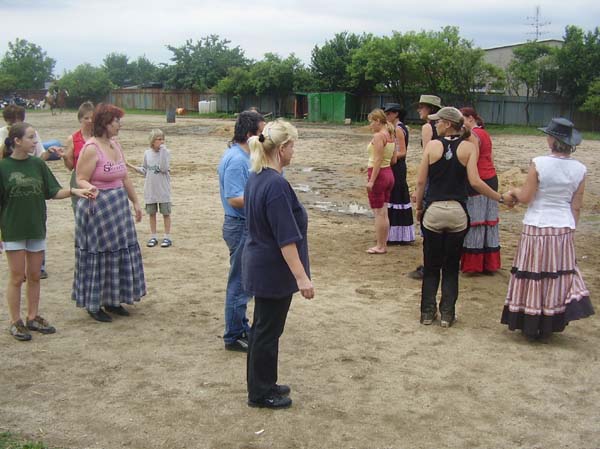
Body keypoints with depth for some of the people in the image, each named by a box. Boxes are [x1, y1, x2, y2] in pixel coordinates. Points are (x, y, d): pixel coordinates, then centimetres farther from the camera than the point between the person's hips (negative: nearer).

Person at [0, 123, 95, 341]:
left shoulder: (37, 164, 3)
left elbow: (53, 191, 3)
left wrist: (74, 191, -14)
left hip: (37, 229, 4)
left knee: (34, 276, 12)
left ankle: (33, 317, 24)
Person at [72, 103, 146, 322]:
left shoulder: (116, 145, 9)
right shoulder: (91, 148, -15)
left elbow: (125, 178, 17)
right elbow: (81, 180, -17)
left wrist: (135, 202, 20)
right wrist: (90, 189, -38)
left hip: (118, 209, 8)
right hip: (97, 208, -8)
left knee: (120, 253, 11)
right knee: (99, 256, 0)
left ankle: (112, 300, 25)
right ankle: (93, 304, 13)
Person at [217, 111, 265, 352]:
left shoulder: (242, 156, 10)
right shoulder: (237, 160, -22)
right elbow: (234, 198, -26)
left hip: (245, 226, 10)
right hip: (241, 227, -10)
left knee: (243, 281, 20)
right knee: (239, 283, 0)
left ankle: (241, 326, 34)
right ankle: (233, 337, 11)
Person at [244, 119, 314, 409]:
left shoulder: (255, 178, 6)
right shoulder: (276, 185, -24)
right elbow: (286, 238, -26)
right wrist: (301, 276, -24)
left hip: (258, 265, 10)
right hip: (274, 269, -10)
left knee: (263, 327, 19)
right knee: (268, 330, 4)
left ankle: (262, 385, 33)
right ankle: (261, 393, 18)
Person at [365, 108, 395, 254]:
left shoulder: (378, 136, -16)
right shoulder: (391, 135, 10)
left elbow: (378, 160, -20)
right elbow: (393, 159, 12)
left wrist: (371, 180, -20)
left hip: (378, 174, -9)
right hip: (389, 173, 9)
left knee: (378, 212, -1)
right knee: (384, 212, 13)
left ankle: (380, 246, 4)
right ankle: (383, 244, 20)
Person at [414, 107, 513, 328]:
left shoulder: (432, 145, -3)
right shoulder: (468, 147, -3)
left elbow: (421, 181, -2)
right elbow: (475, 182, -11)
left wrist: (419, 208, 10)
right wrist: (501, 198, -2)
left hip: (433, 210, 0)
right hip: (457, 212, 1)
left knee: (431, 266, 12)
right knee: (451, 268, 13)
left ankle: (428, 312, 15)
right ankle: (447, 314, 14)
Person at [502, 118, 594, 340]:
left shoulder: (539, 164, -16)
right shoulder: (579, 169, -3)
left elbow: (525, 197, -11)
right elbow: (576, 206, 2)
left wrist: (514, 191, 9)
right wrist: (570, 229, 14)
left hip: (537, 228, -3)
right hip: (563, 229, 4)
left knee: (533, 276, 9)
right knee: (559, 275, 18)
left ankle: (530, 325, 19)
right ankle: (551, 324, 24)